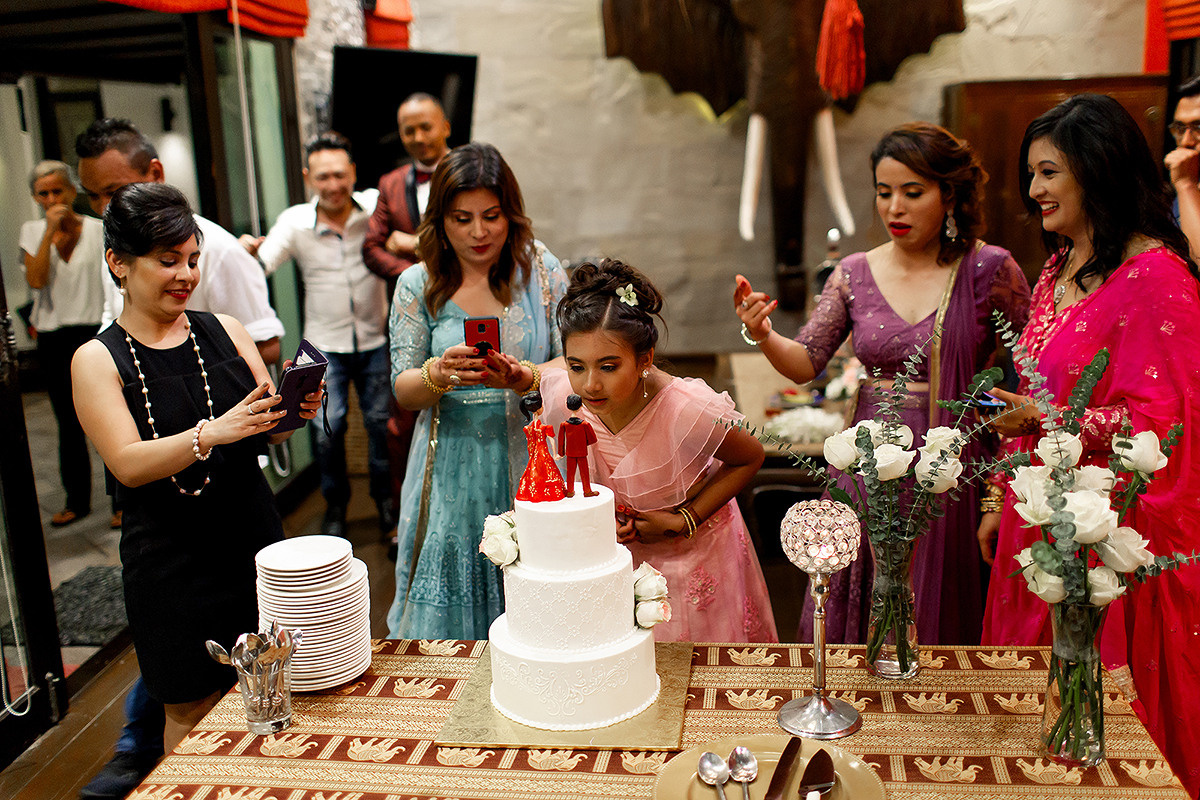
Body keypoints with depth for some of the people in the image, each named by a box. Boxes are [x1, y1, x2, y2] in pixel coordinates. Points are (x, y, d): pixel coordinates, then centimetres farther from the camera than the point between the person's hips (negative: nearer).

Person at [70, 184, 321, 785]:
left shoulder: (225, 331, 5)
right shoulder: (97, 361, -4)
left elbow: (267, 428, 6)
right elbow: (128, 464, -15)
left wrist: (296, 411, -17)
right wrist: (212, 432, -30)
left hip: (254, 540, 3)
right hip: (170, 563, -3)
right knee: (193, 713, 7)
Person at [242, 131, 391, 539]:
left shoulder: (374, 205, -7)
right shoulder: (295, 221, -7)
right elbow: (262, 264, -14)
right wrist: (248, 251, -36)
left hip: (374, 340, 1)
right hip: (325, 343, 0)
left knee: (381, 421, 7)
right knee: (328, 427, -2)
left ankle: (385, 498, 28)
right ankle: (335, 505, 20)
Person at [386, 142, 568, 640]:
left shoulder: (540, 270, 2)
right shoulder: (418, 286, 3)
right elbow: (403, 390, 1)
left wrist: (524, 377, -20)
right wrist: (439, 373, -20)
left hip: (531, 465, 0)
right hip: (454, 475, 1)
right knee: (448, 613, 7)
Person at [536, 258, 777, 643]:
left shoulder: (690, 412, -35)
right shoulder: (562, 399, -24)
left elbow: (750, 458, -12)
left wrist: (685, 520, -19)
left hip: (693, 554, -2)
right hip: (613, 552, 3)